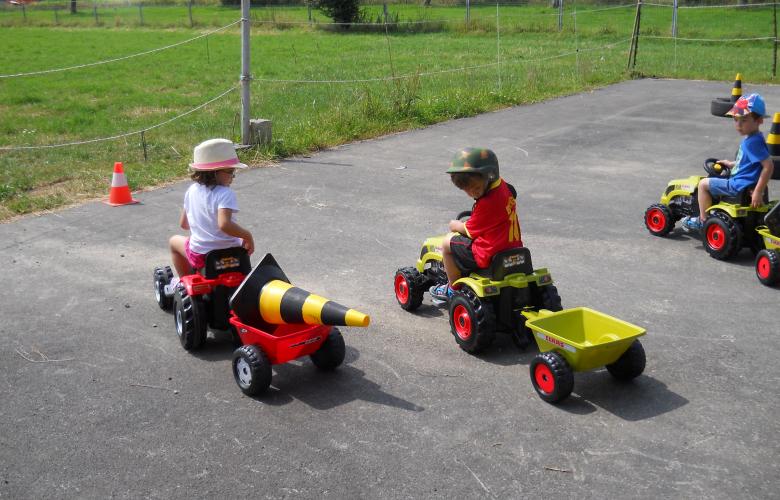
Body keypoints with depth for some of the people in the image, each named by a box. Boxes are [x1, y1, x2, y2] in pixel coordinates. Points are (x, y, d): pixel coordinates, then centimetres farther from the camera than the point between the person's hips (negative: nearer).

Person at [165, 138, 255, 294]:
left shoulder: (192, 190, 1)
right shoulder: (225, 194, -17)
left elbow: (183, 223, 12)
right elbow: (224, 224, -33)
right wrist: (247, 236, -21)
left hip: (201, 255, 3)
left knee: (174, 241, 34)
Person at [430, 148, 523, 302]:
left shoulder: (487, 202, -24)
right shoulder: (505, 188, 3)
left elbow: (470, 231, -9)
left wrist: (455, 225, 10)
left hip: (490, 257, -10)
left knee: (448, 242, 7)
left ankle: (453, 290, 19)